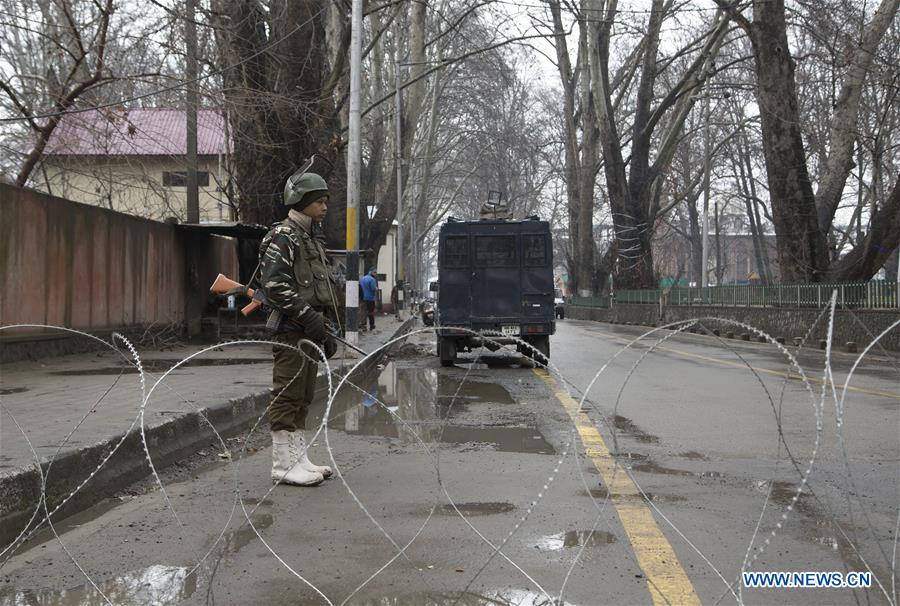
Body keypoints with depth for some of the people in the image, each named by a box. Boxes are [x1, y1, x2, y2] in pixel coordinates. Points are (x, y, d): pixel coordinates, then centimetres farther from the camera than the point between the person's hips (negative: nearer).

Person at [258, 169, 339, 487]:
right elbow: (274, 285, -20)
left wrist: (325, 332, 21)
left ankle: (299, 459, 19)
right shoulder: (282, 237, -9)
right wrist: (306, 315, -23)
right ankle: (283, 465, -3)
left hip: (308, 331, 10)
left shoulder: (311, 240, 21)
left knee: (303, 398, 12)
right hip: (290, 330, -10)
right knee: (287, 397, -6)